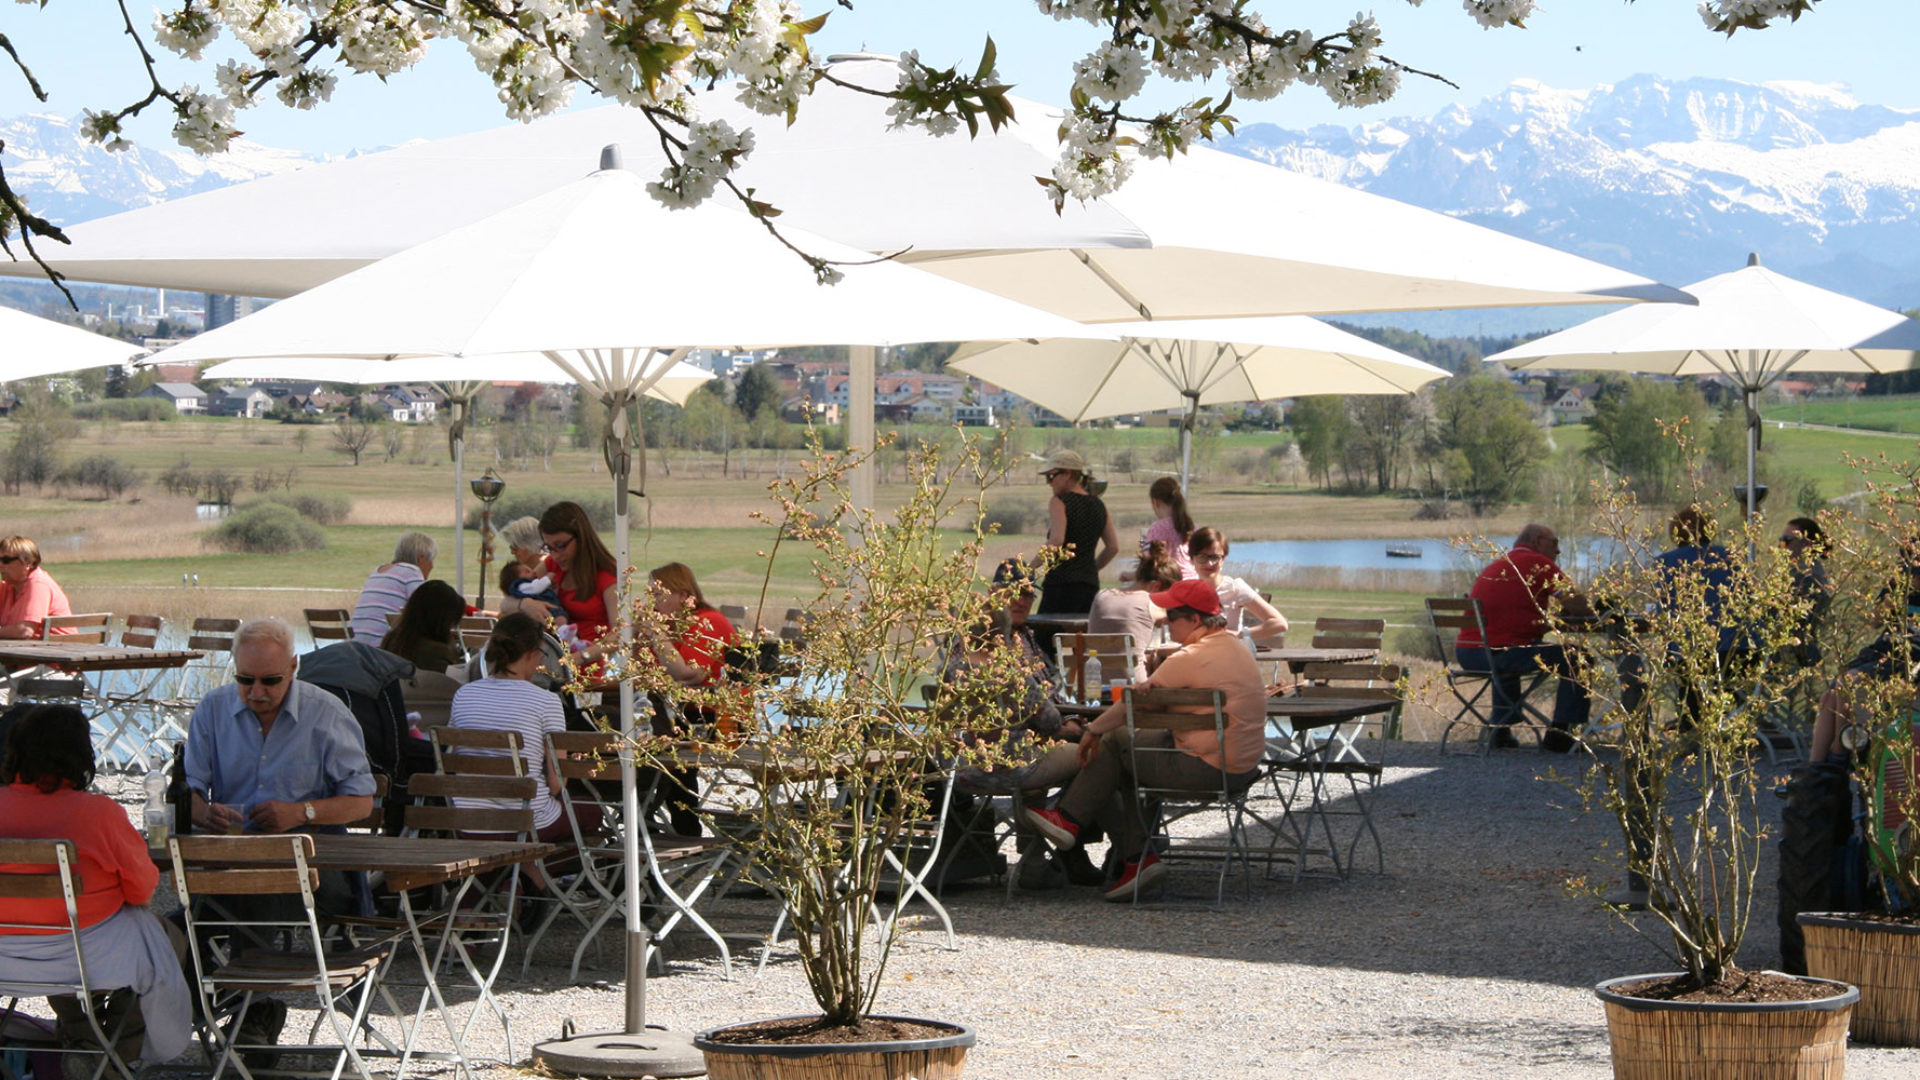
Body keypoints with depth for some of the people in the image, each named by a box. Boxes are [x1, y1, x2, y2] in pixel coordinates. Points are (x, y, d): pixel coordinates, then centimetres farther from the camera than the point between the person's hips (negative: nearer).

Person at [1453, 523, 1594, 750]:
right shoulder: (1539, 564, 0)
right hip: (1502, 652, -8)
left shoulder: (1495, 566, 26)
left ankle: (1501, 729, 38)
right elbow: (1579, 606, -4)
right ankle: (1560, 733, 3)